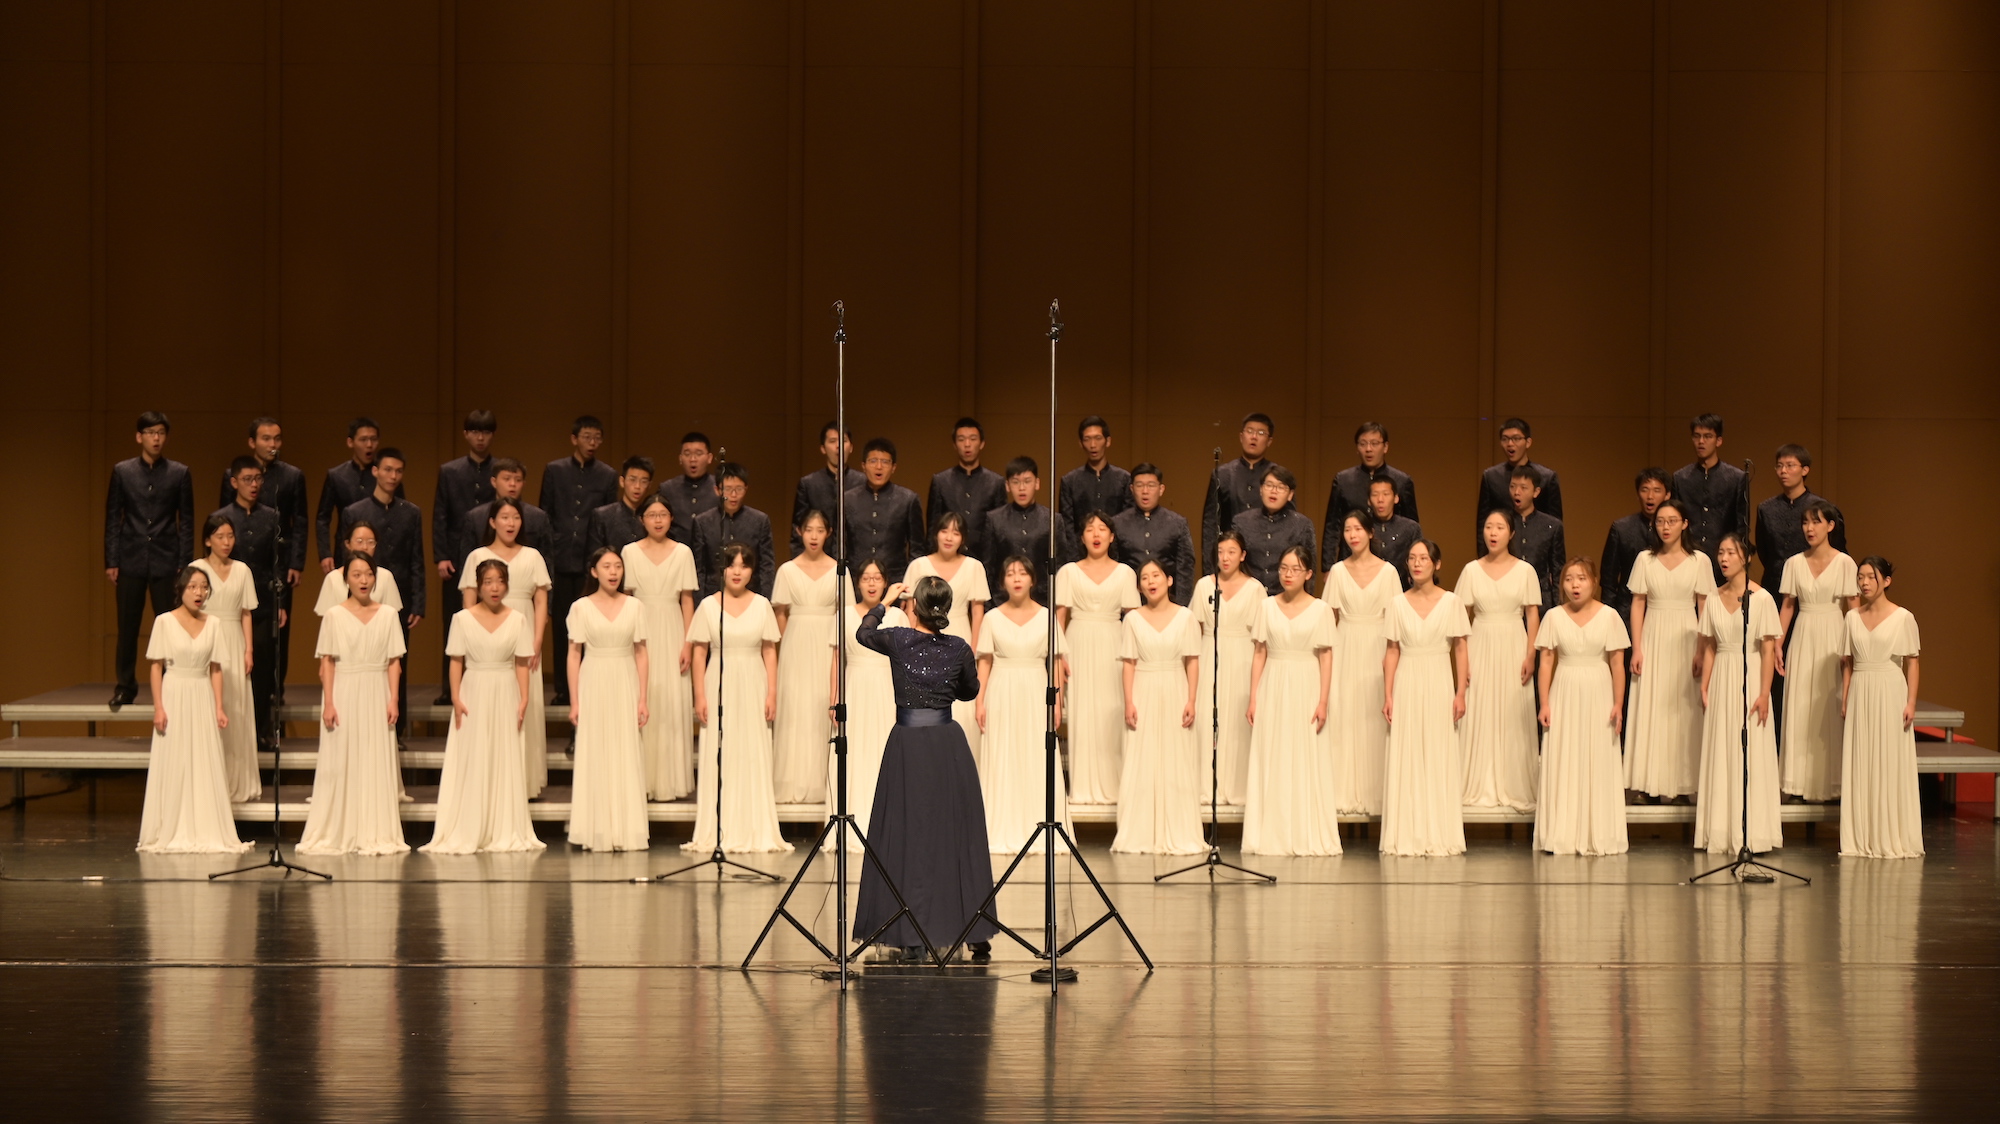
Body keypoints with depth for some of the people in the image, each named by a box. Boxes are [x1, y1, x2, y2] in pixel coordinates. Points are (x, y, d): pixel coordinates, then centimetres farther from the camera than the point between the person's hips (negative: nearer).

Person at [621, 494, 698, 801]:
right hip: (641, 631, 0)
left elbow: (687, 601, 5)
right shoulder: (630, 552, 5)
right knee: (640, 705, -4)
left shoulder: (683, 553, 5)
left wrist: (687, 644, -3)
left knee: (673, 705, -3)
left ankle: (671, 779, 4)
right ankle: (641, 779, 4)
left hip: (672, 632, 0)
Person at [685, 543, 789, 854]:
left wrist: (772, 693, 0)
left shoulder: (761, 605, 6)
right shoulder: (708, 606, 3)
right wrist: (699, 697, -4)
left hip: (753, 688, 1)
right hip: (719, 686, -1)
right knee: (718, 758, -2)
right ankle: (717, 834, 2)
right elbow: (699, 653, 3)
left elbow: (769, 652, 7)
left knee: (754, 756, 1)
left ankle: (757, 832, 6)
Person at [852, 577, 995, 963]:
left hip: (908, 745, -2)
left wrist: (885, 602, 32)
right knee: (959, 834, 8)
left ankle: (914, 936, -3)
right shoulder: (959, 649, 1)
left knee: (908, 835, 2)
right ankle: (976, 933, 10)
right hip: (948, 743, 2)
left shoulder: (899, 641, -4)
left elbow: (863, 632, 18)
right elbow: (971, 690, 19)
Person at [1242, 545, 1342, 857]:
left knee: (1308, 762, -2)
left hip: (1306, 689, -2)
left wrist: (1323, 701, -8)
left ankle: (1308, 838, 4)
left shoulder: (1320, 609, 1)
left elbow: (1326, 658, -1)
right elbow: (1259, 654, 7)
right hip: (1273, 689, 2)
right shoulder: (1267, 607, 7)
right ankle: (1272, 838, 6)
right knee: (1271, 763, 1)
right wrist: (1253, 699, 2)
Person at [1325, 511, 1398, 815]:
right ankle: (1347, 793, 7)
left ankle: (1375, 793, 5)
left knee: (1375, 717, -3)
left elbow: (1394, 617, -1)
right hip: (1346, 648, 2)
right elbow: (1330, 617, 8)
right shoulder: (1338, 571, 6)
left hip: (1377, 649, -2)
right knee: (1344, 714, 0)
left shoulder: (1387, 571, 0)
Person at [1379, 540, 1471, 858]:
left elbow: (1460, 649, 3)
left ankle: (1440, 836, 6)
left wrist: (1460, 693, -2)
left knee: (1440, 757, 0)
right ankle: (1406, 837, 4)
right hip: (1407, 684, 1)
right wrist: (1388, 695, 1)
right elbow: (1392, 651, 7)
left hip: (1439, 685, -1)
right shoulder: (1398, 604, 6)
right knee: (1405, 757, 0)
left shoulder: (1451, 602, 2)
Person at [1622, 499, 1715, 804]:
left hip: (1685, 640, -1)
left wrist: (1702, 651, -6)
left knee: (1684, 709, -2)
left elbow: (1704, 608, 2)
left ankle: (1681, 784, 2)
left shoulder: (1699, 561, 2)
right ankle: (1647, 785, 0)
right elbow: (1638, 605, 5)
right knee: (1650, 709, -2)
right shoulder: (1645, 560, 5)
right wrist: (1637, 649, -2)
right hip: (1653, 639, 1)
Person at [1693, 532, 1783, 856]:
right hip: (1721, 680, 5)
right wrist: (1704, 687, 6)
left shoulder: (1761, 598, -7)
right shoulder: (1714, 599, 8)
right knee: (1720, 753, 5)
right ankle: (1721, 834, 10)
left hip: (1749, 677, -5)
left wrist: (1764, 693, -14)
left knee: (1751, 753, -5)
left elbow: (1768, 649, -9)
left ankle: (1751, 834, 0)